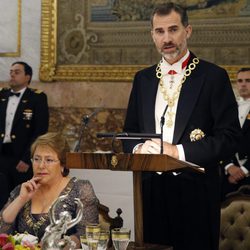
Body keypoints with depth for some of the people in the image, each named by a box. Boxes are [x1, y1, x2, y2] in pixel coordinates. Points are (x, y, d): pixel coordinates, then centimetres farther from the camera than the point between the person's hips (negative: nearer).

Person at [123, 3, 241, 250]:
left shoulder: (213, 76, -2)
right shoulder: (143, 78, 13)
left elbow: (229, 137, -8)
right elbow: (129, 132, 18)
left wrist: (178, 151, -16)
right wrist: (138, 148, -6)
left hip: (196, 192, -4)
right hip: (151, 190, 4)